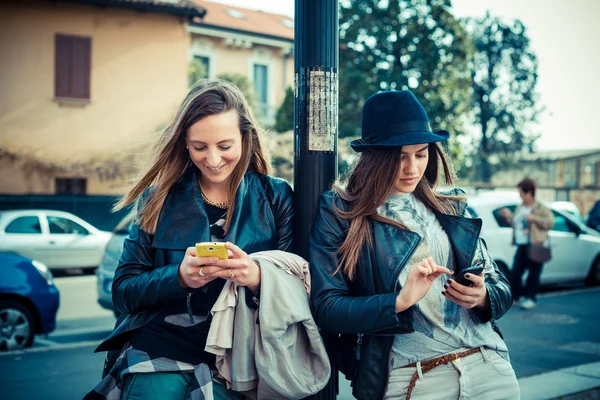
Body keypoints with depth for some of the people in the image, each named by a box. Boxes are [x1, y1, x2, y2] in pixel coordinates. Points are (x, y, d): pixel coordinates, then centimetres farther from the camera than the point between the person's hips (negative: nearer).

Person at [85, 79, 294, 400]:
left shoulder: (275, 197, 1)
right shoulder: (160, 199, 4)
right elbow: (124, 292, 2)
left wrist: (257, 277, -22)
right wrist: (180, 277, -17)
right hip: (158, 352, 1)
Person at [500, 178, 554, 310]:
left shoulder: (540, 208, -5)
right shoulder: (520, 208, 17)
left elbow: (550, 222, -14)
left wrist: (534, 218, -21)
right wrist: (509, 216, 11)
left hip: (535, 247, -7)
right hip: (521, 246, 7)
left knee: (533, 274, -1)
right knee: (515, 273, 3)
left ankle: (530, 299, 9)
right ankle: (520, 296, 16)